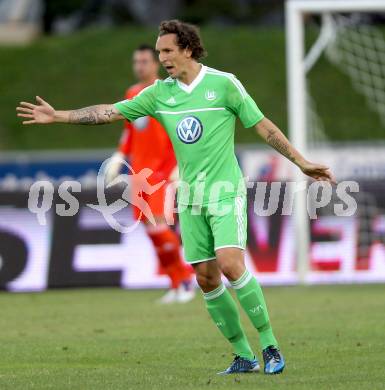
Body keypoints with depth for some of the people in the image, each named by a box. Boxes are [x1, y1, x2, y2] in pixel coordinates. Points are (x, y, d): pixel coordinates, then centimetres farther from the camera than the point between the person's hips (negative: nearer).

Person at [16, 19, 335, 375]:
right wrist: (58, 116, 2)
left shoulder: (224, 84, -6)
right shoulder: (160, 93, 6)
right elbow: (110, 112, 8)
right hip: (190, 196, 5)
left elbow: (263, 126, -2)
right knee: (206, 277, 1)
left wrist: (302, 163, -3)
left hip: (225, 191, -5)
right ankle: (243, 356, 9)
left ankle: (269, 344, -12)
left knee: (230, 264, -21)